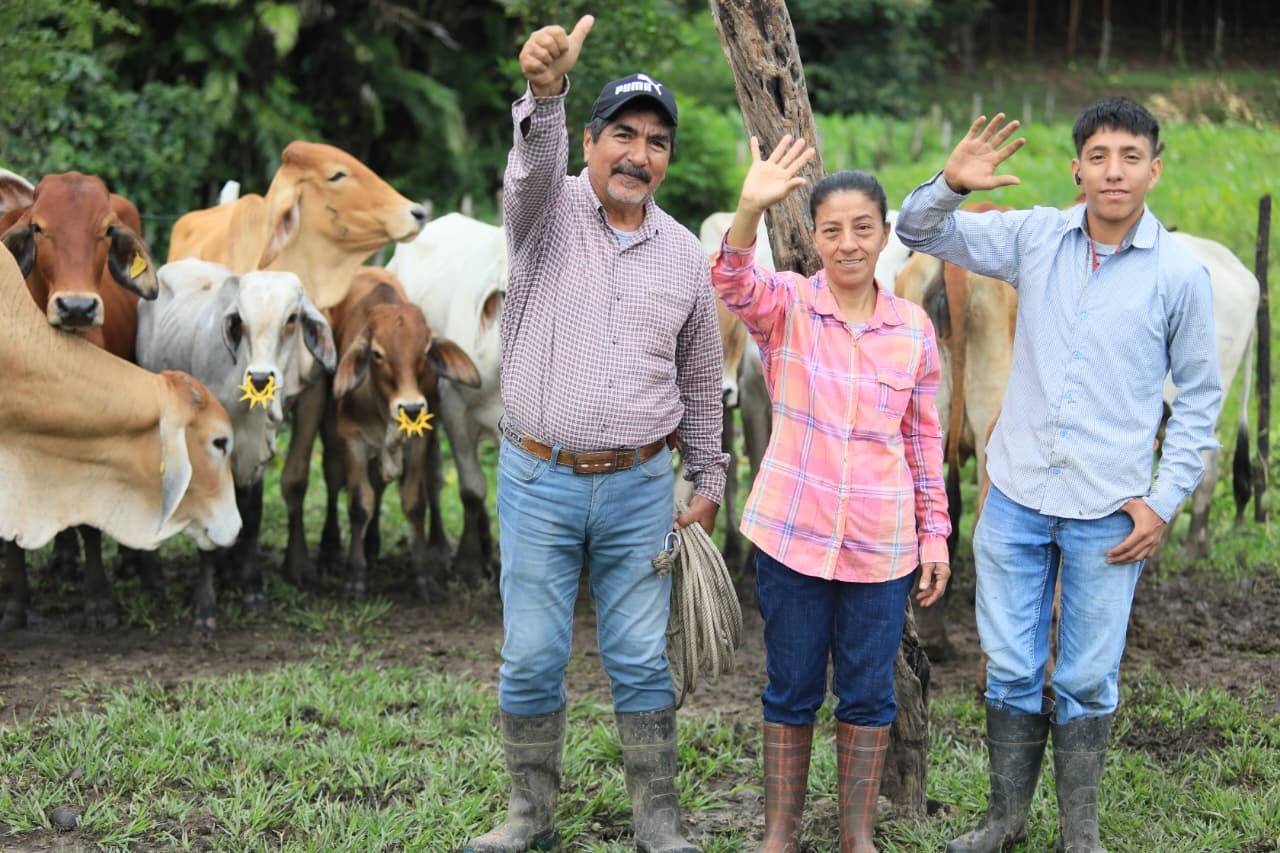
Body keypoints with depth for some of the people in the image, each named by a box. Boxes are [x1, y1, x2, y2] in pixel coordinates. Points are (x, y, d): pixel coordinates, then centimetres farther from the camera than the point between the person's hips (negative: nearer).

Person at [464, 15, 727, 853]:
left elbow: (703, 381, 14)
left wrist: (709, 484, 13)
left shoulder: (685, 255, 6)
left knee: (643, 661, 6)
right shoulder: (550, 211, -4)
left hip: (639, 486, 2)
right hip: (539, 479, -2)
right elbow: (532, 170, -30)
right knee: (531, 659, 4)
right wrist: (545, 92, -51)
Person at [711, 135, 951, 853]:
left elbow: (926, 439, 8)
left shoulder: (914, 328, 0)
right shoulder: (787, 304, -6)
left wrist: (935, 535, 7)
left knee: (869, 692, 10)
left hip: (881, 544, 1)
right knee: (792, 688, 11)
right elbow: (735, 284, -29)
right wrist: (752, 210, -48)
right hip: (792, 532, -1)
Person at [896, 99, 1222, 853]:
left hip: (1108, 513, -2)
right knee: (1011, 670, 10)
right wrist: (951, 184, -17)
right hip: (1017, 498, 2)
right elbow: (921, 233, 6)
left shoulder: (1179, 273, -5)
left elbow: (1200, 395, 3)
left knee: (1087, 681, 8)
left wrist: (1165, 501, -3)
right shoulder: (1036, 238, 1)